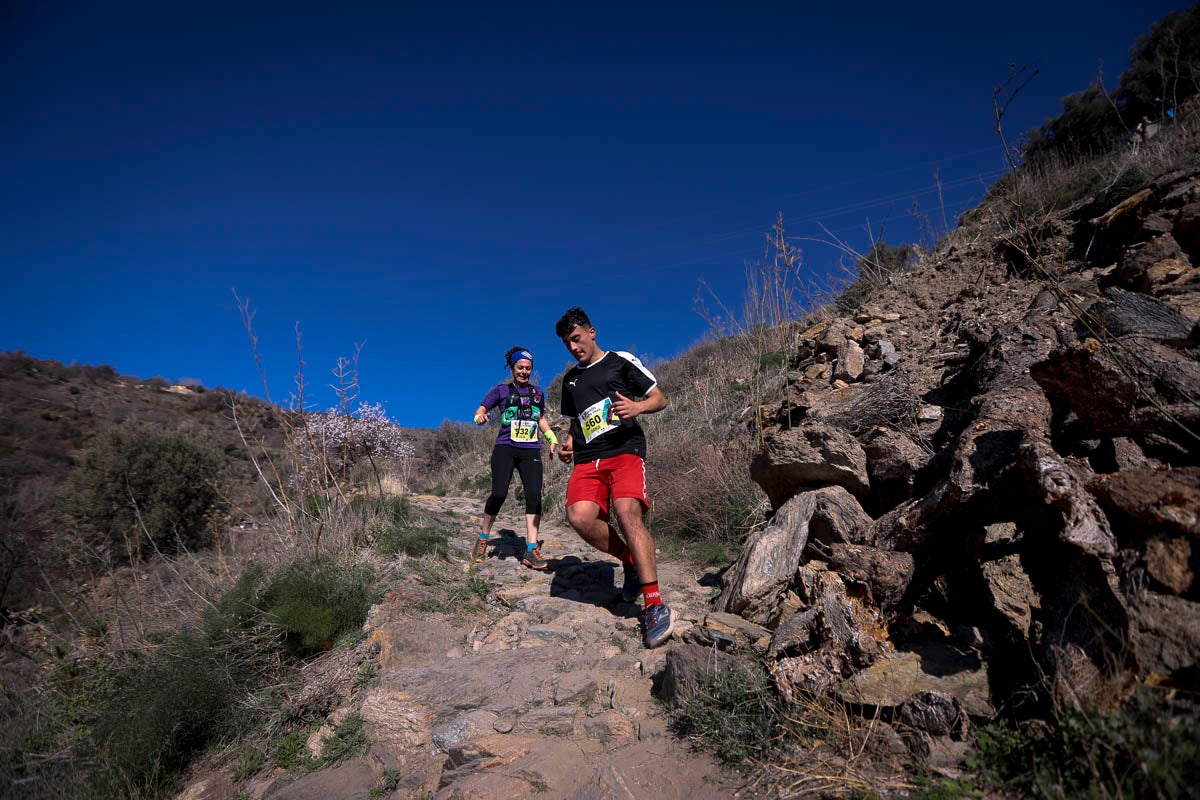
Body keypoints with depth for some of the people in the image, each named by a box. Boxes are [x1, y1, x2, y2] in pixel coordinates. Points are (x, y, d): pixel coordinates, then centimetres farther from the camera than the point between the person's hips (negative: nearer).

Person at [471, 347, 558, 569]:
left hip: (531, 451, 3)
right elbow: (480, 411, 4)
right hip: (505, 448, -3)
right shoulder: (501, 390, 9)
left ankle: (532, 550, -12)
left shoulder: (538, 392, 18)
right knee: (499, 493, -17)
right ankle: (483, 539, 6)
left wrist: (552, 438, 16)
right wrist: (480, 417, -20)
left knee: (534, 495, -13)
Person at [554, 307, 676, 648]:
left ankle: (655, 606, -28)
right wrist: (569, 442, 13)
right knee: (579, 515, -24)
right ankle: (629, 560, 2)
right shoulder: (570, 379, 25)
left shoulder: (621, 361, 10)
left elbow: (660, 398, 8)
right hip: (587, 458, 5)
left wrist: (637, 407, -14)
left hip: (625, 449, -4)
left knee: (627, 511, -29)